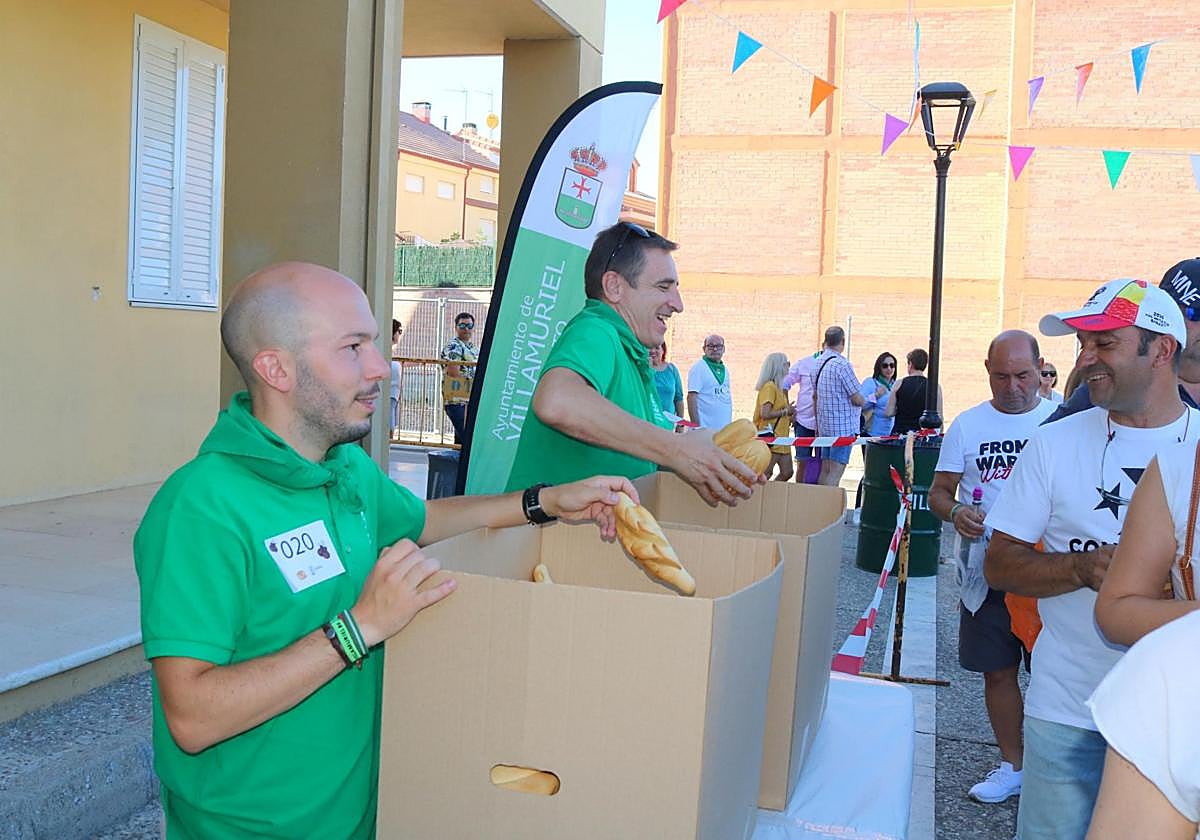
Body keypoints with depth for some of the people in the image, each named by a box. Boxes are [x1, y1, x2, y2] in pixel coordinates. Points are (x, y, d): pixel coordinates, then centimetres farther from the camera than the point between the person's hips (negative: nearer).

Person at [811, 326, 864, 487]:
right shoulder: (843, 364, -16)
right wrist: (863, 399, 8)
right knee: (835, 473, -7)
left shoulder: (819, 363, 8)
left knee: (825, 471, 11)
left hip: (825, 426, 8)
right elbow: (858, 400, -15)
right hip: (843, 427, -8)